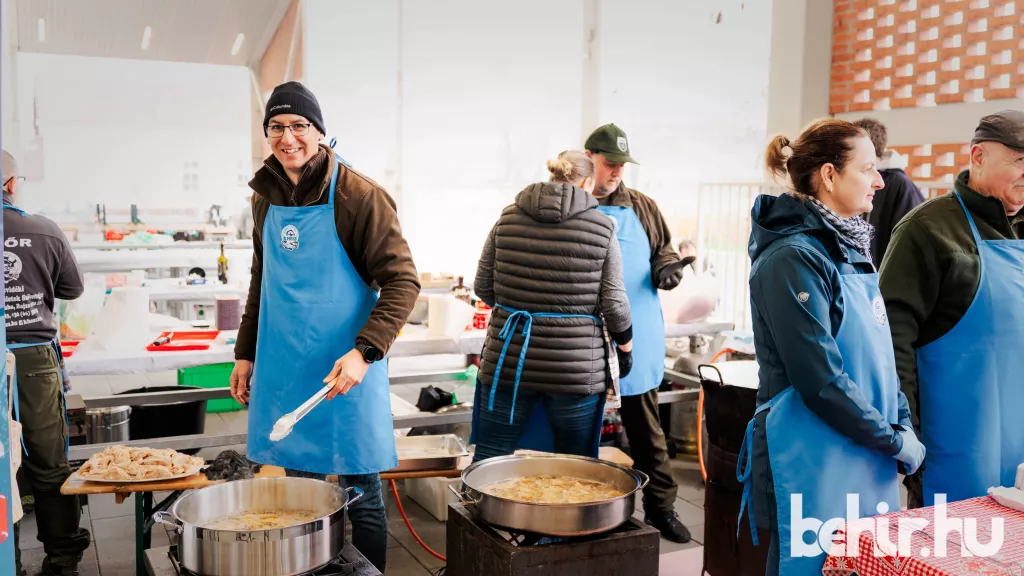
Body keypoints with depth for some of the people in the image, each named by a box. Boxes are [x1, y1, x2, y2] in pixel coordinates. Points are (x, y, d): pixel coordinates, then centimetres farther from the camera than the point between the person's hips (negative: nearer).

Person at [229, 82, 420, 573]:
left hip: (343, 368, -6)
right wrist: (246, 353, 17)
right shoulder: (266, 197, 9)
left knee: (360, 494, 5)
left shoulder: (358, 195, -11)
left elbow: (402, 281, -13)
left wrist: (364, 352, -23)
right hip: (282, 365, 6)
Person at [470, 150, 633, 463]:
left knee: (489, 460, 11)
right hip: (576, 366, -2)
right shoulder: (602, 228, -4)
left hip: (509, 359, 2)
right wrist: (625, 346, 13)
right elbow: (613, 302, -3)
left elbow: (482, 287, 7)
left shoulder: (508, 218, 3)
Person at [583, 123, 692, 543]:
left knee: (645, 425, 10)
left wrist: (666, 269, -5)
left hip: (637, 338, 2)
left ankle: (661, 506, 20)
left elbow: (664, 251, 16)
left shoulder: (642, 209, 8)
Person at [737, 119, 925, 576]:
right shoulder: (794, 258, -18)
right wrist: (894, 441, -12)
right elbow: (820, 379, -21)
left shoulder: (849, 250, 10)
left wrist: (903, 423, 3)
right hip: (816, 469, -9)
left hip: (868, 466, 9)